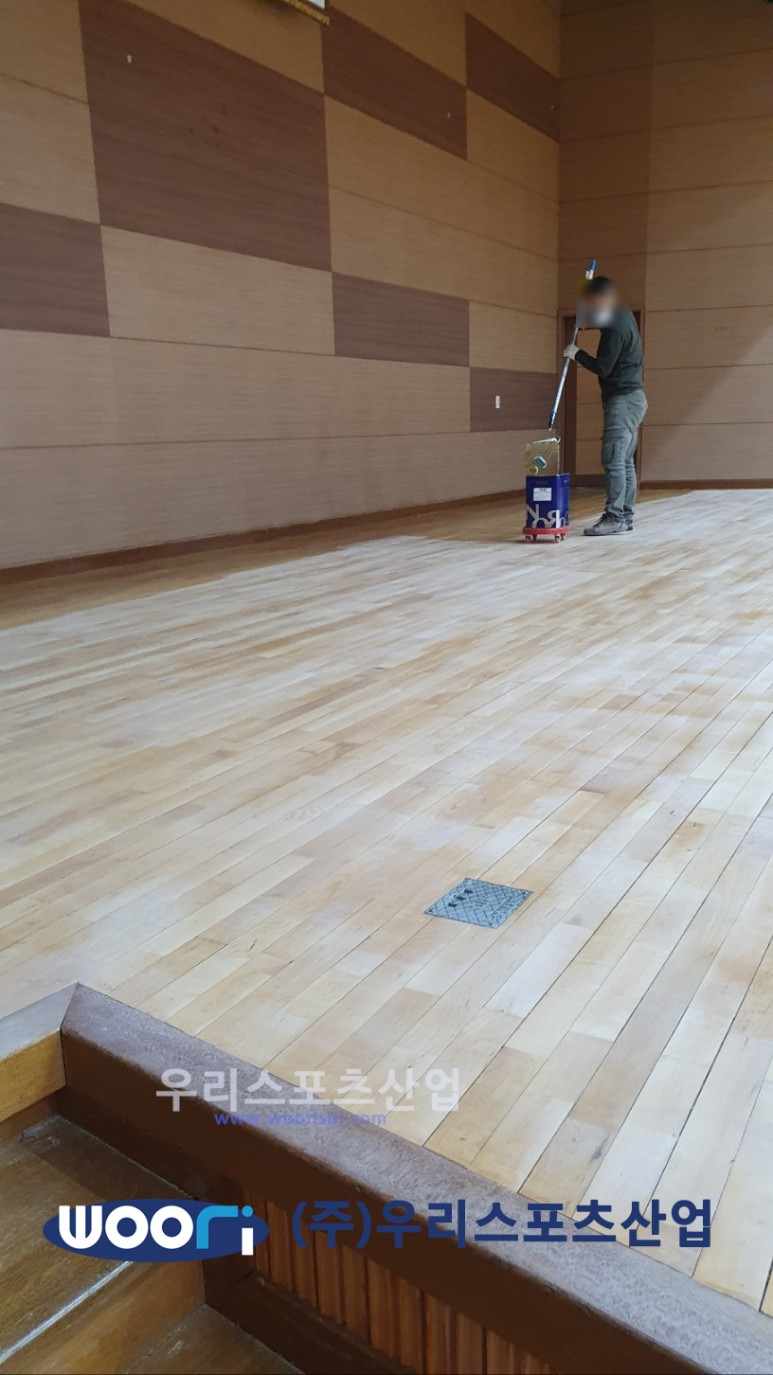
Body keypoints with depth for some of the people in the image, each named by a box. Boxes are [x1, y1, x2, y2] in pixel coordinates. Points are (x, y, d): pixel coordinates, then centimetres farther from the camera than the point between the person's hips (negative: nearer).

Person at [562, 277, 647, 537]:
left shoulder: (615, 328, -18)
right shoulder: (622, 315, 12)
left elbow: (602, 368, -18)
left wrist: (577, 353, -4)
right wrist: (587, 321, 11)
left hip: (623, 400, -10)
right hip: (631, 398, 10)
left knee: (613, 460, -12)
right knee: (624, 461, 9)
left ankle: (615, 518, -14)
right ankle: (625, 516, 11)